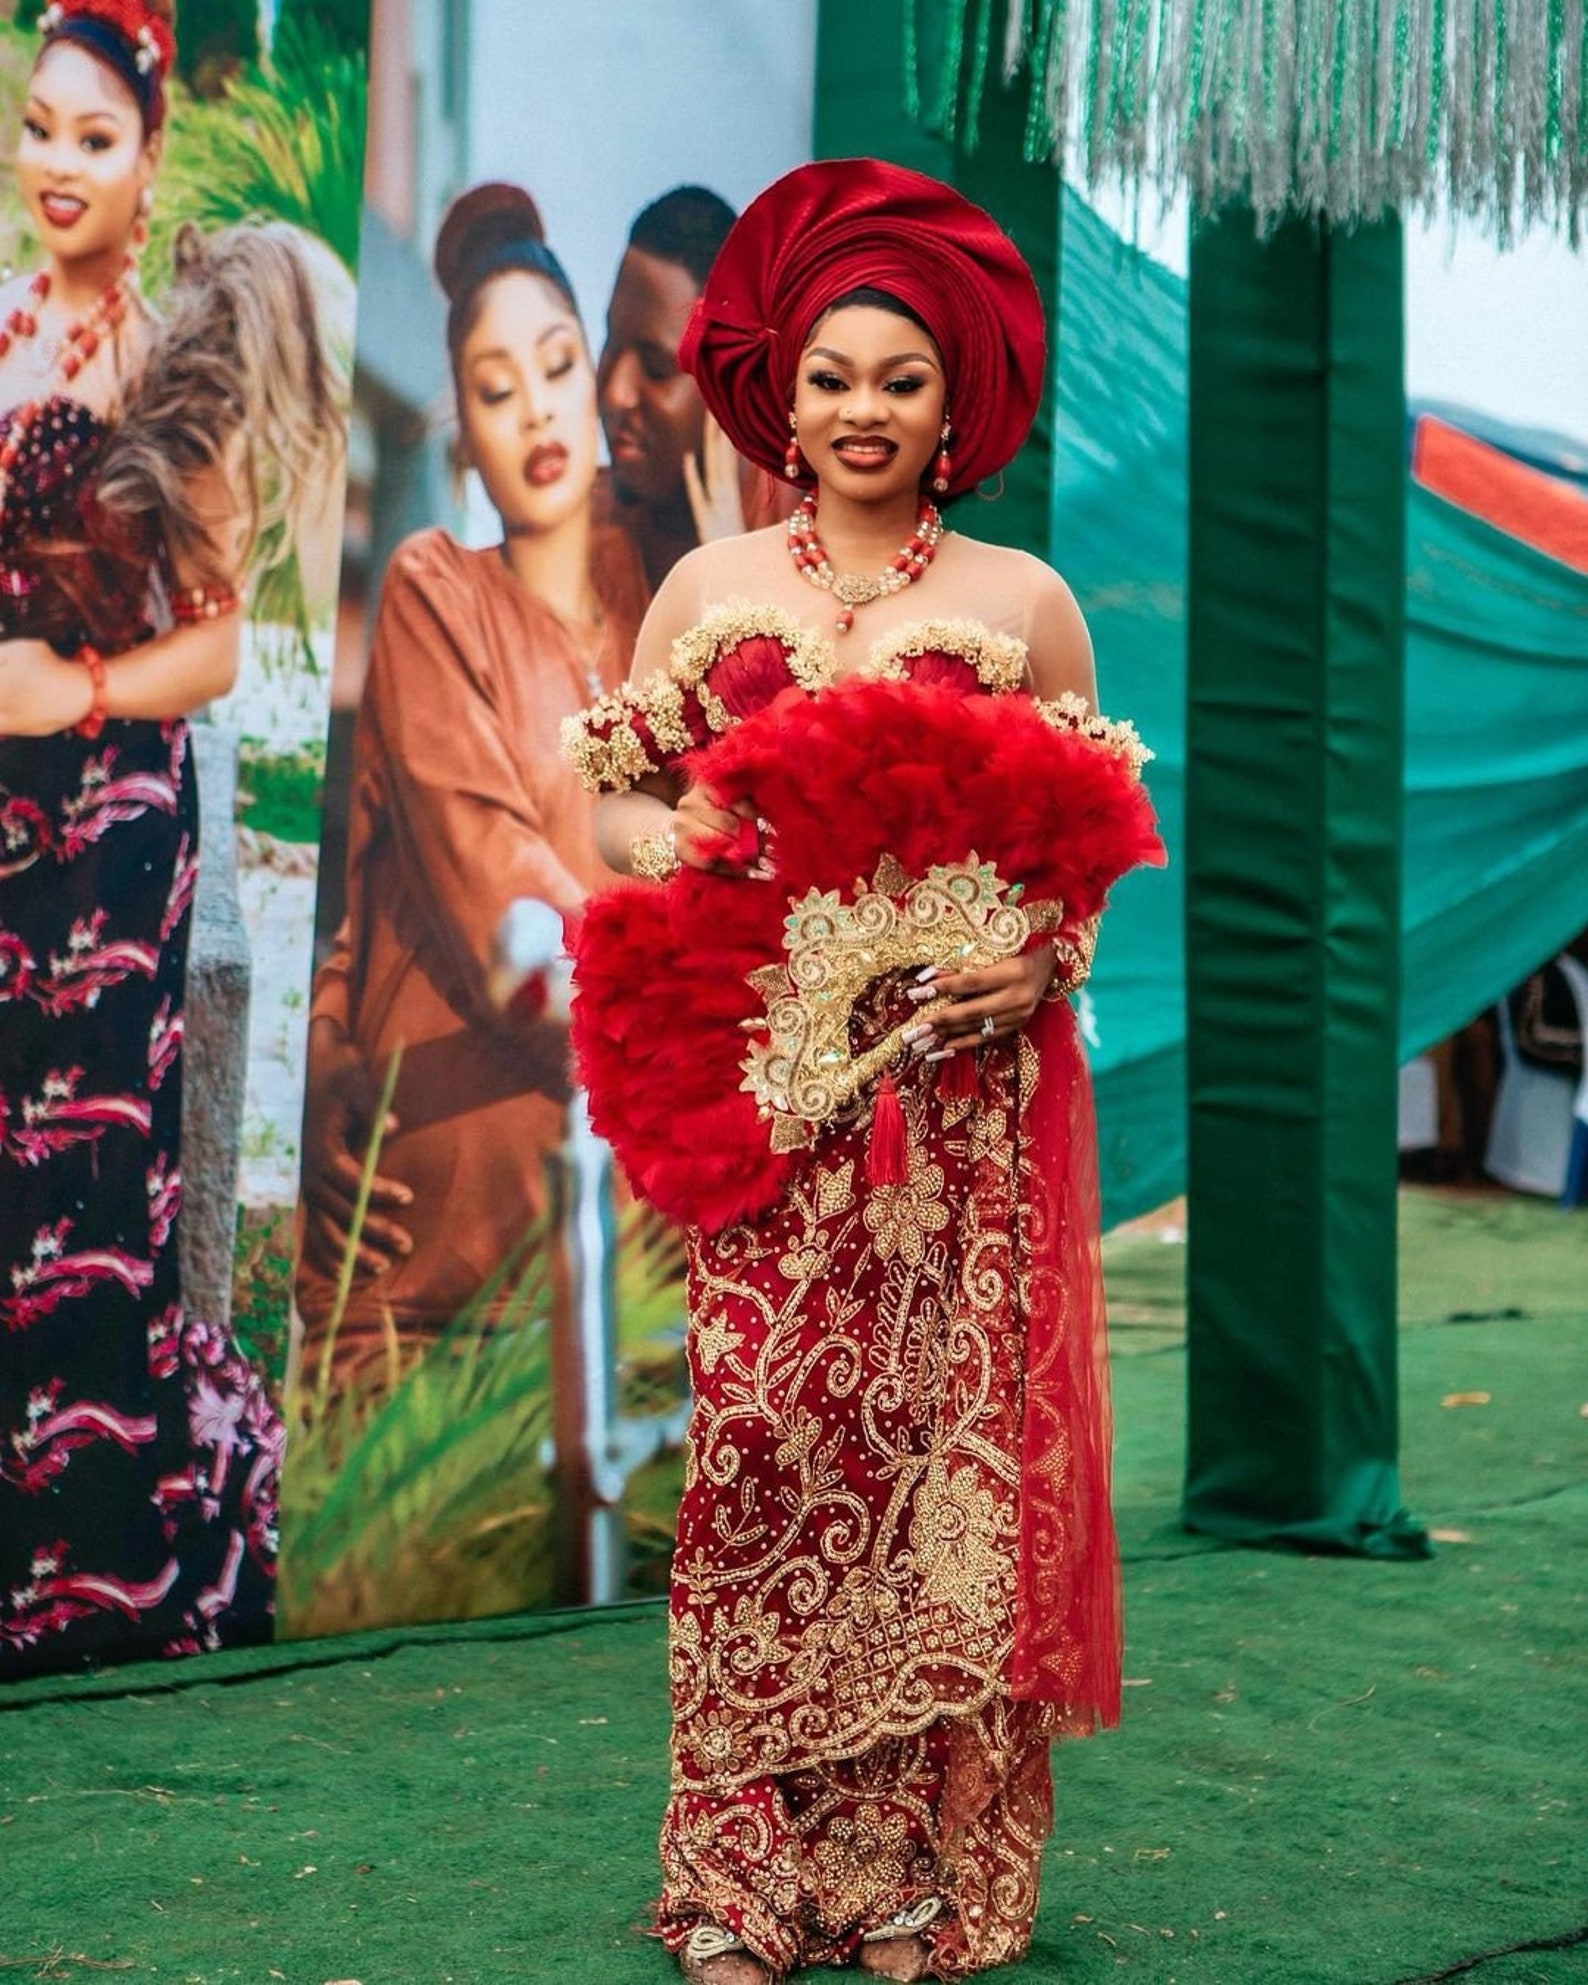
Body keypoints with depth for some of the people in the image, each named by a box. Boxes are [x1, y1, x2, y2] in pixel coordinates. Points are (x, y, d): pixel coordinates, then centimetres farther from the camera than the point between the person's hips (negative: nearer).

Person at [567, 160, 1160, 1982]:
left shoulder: (1024, 602, 7)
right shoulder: (706, 589, 10)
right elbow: (619, 804, 11)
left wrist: (1040, 959, -11)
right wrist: (707, 863, -9)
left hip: (963, 1097, 0)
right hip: (762, 1084, 1)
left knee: (948, 1441, -1)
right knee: (761, 1435, -3)